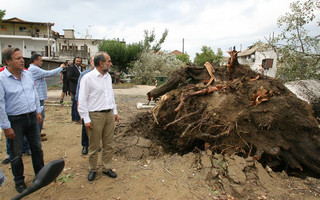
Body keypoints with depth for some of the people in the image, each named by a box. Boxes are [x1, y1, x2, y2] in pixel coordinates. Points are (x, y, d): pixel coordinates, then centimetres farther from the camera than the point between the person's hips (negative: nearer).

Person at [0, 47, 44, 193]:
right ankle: (19, 182, 32)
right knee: (16, 154, 11)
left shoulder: (28, 74, 2)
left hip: (32, 117, 5)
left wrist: (38, 111, 12)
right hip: (15, 121, -5)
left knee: (37, 148, 16)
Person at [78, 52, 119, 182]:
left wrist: (115, 111, 17)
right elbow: (82, 100, -11)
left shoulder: (108, 76, 10)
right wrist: (86, 119, -13)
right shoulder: (88, 78, -11)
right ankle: (93, 170, 27)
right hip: (95, 116, -6)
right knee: (94, 146, 8)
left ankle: (107, 168, 29)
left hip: (109, 114, 6)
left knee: (109, 145, 13)